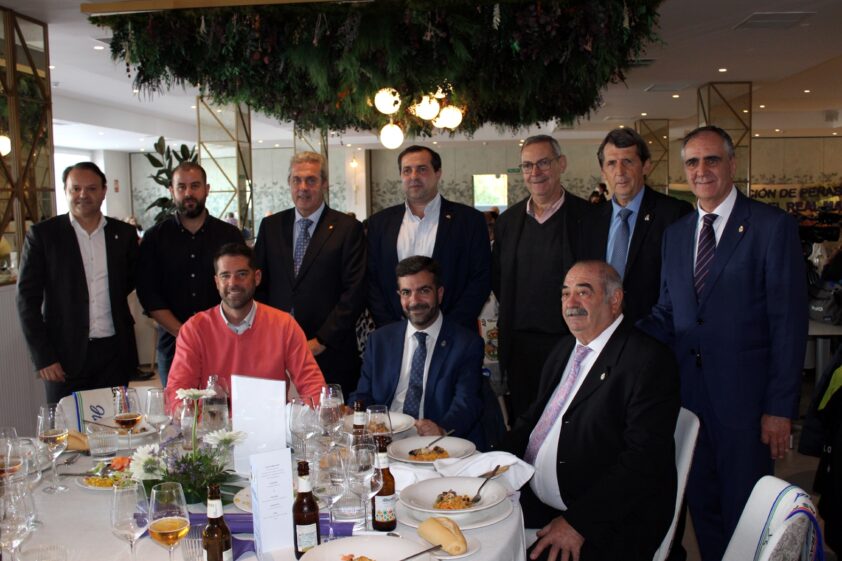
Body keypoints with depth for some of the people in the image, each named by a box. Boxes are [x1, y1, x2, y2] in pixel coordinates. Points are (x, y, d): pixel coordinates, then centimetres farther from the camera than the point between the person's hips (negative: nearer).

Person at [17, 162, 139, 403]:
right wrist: (43, 357, -6)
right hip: (65, 357, -2)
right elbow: (28, 299, -2)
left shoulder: (124, 234, 6)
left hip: (115, 353, 2)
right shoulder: (42, 234, -1)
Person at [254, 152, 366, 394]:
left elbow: (355, 292, -6)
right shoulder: (270, 226, 11)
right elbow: (258, 285, 13)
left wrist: (321, 340, -10)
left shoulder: (348, 228, -2)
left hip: (329, 355, -3)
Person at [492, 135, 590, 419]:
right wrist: (511, 315, 8)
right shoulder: (508, 220, 9)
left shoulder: (588, 216, -5)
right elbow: (496, 278, 18)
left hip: (568, 340, -4)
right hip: (519, 342, 4)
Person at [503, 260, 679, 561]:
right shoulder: (564, 349, 14)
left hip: (603, 524, -6)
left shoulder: (649, 359, -12)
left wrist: (577, 523, -21)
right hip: (533, 504, 7)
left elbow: (643, 458, -18)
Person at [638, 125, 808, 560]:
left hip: (743, 394, -5)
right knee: (701, 506, 16)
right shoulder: (674, 234, 11)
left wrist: (780, 407, -12)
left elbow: (789, 323, -9)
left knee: (744, 513, 8)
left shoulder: (772, 226, -6)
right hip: (688, 390, 5)